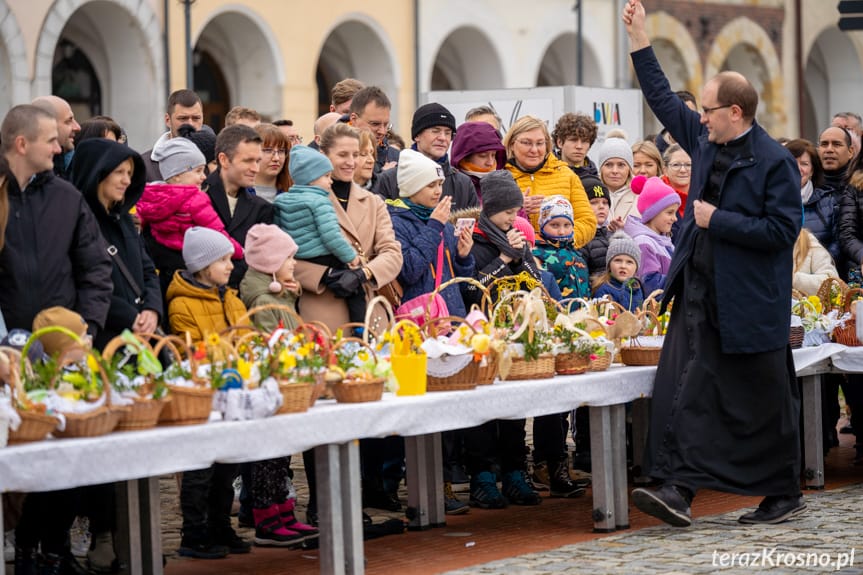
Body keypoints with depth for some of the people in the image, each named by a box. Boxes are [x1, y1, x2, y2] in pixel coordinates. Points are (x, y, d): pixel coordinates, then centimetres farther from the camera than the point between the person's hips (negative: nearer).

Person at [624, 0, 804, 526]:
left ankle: (785, 496, 18)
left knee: (764, 403, 5)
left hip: (749, 302, -7)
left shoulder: (774, 162, -12)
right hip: (699, 295, 7)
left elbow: (781, 230, -18)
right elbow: (664, 101, 20)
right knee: (682, 389, -4)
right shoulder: (706, 142, 9)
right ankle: (678, 489, -7)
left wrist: (718, 220, -17)